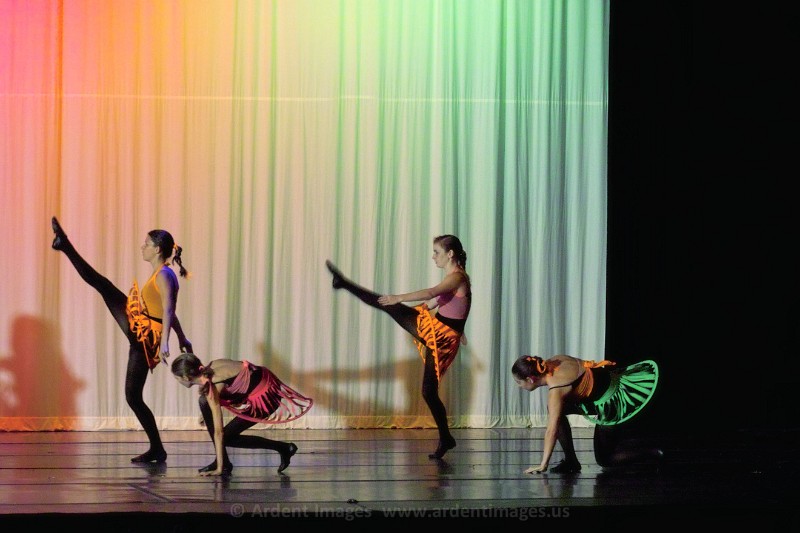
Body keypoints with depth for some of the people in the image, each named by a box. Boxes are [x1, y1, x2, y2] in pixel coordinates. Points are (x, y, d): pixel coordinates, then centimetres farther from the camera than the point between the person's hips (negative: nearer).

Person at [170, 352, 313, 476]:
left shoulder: (212, 387, -26)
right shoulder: (208, 368, -5)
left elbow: (218, 432, -26)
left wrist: (219, 468, -23)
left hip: (265, 395, -9)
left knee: (226, 437, -6)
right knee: (204, 402, -1)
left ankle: (284, 448, 2)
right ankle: (223, 462, 3)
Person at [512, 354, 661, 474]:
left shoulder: (556, 390, -28)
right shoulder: (553, 362, -6)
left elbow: (552, 430, -29)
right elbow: (585, 364, 8)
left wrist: (543, 465, -25)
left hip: (613, 403, -9)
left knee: (604, 460, 5)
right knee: (556, 411, 0)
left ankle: (654, 454, 9)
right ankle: (570, 461, 5)